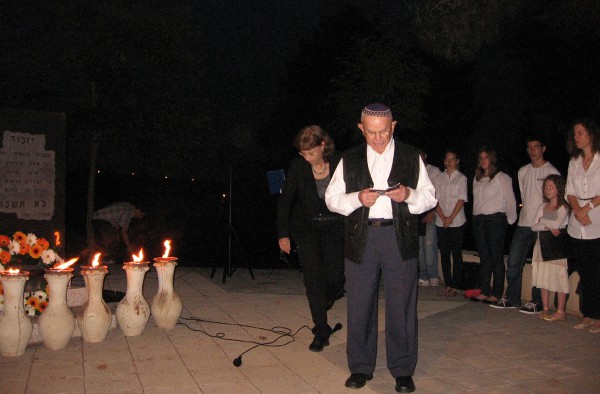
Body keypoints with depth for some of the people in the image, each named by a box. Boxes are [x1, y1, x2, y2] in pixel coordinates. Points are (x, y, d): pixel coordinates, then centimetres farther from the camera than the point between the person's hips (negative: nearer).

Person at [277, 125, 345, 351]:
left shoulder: (339, 163, -9)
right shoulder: (298, 167, -9)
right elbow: (285, 201, -3)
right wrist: (283, 234, -6)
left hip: (334, 227, 0)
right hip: (306, 228, 0)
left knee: (335, 278, 1)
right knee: (314, 279, -6)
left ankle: (322, 309, 36)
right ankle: (321, 332, 5)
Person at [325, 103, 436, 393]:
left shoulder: (411, 157, 9)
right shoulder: (349, 160, 10)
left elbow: (429, 197, 8)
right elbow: (331, 198, 7)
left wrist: (409, 195, -13)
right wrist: (358, 198, -12)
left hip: (400, 238, -1)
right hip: (360, 239, 1)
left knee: (401, 305, 3)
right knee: (359, 305, 7)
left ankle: (403, 370, 18)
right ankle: (360, 367, 22)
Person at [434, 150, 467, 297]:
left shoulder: (461, 178, 3)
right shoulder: (438, 179, 11)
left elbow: (461, 199, -4)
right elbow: (436, 200, 5)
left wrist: (451, 218, -12)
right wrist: (443, 218, -8)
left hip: (457, 222, -3)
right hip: (441, 222, 3)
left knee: (456, 254, -1)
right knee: (444, 254, 5)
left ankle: (454, 286, 2)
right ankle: (447, 285, 10)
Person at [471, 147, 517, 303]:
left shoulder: (501, 178, -3)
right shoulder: (477, 179, 17)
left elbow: (510, 201, -3)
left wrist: (509, 220, 0)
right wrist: (476, 217, 11)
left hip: (495, 220, -6)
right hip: (478, 220, 7)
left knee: (496, 257, -3)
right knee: (484, 258, 9)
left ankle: (496, 294, 1)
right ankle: (484, 292, 14)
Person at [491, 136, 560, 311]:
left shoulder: (552, 172, -3)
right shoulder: (523, 171, 15)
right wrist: (526, 214, 11)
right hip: (524, 224, 6)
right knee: (513, 262, 5)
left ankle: (536, 302, 7)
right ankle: (511, 299, 14)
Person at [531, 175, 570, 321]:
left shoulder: (564, 207, -3)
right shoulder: (543, 207, 14)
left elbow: (557, 223, -18)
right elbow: (534, 226, 5)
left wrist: (543, 220, -2)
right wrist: (549, 226, -11)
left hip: (558, 246, -6)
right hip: (543, 244, 6)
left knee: (559, 277, -5)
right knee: (543, 277, 5)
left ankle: (560, 311, 1)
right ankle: (545, 309, 14)